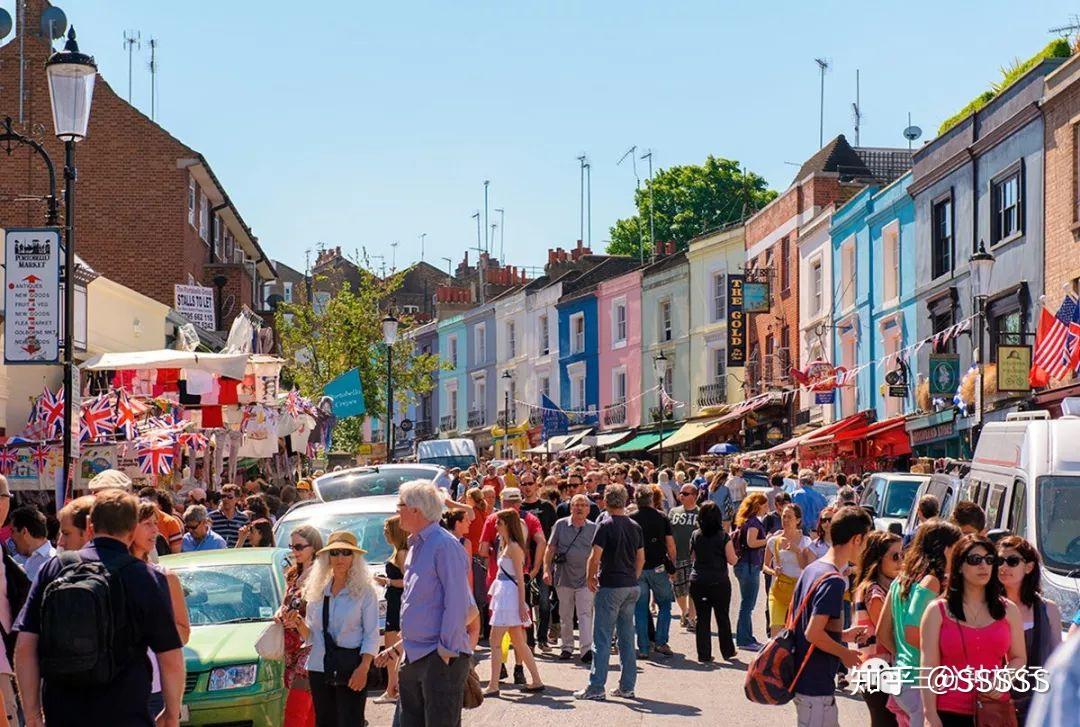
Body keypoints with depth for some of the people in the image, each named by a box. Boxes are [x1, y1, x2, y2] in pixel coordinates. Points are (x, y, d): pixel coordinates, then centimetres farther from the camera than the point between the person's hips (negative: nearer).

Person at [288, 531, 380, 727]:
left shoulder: (365, 591, -2)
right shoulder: (317, 590, 11)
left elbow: (372, 634, -5)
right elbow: (310, 635, 16)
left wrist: (364, 668, -17)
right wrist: (299, 624, -6)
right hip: (319, 667, 5)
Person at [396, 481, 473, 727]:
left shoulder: (444, 545, -14)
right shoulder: (415, 546, 16)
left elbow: (457, 603, -18)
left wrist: (447, 649, -19)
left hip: (440, 658, -10)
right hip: (413, 656, 10)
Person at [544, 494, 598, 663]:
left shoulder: (593, 528, 4)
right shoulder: (561, 525, 3)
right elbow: (550, 549, 5)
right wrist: (547, 569, -5)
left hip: (585, 578, -1)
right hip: (563, 577, 1)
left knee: (585, 614, -10)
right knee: (565, 615, 10)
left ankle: (586, 649, -13)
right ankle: (567, 647, 21)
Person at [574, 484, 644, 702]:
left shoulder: (606, 526, -12)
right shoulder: (635, 527, 7)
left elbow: (595, 557, -15)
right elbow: (641, 558, 12)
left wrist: (590, 578, 0)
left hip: (610, 586, -6)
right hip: (631, 587, 6)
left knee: (602, 639, -3)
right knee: (627, 638, 11)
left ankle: (596, 688, -3)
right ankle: (627, 687, 13)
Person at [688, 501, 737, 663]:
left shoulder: (695, 535, -1)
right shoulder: (723, 537, -10)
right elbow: (732, 560, -6)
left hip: (697, 582, 2)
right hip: (719, 582, -2)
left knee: (702, 619, 7)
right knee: (722, 618, 13)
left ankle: (704, 655, 7)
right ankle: (727, 651, 24)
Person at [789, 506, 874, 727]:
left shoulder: (812, 569, 9)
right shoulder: (833, 581, -21)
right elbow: (813, 633, -26)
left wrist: (843, 635, 17)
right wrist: (845, 654, -11)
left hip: (802, 678, 10)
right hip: (816, 685, -10)